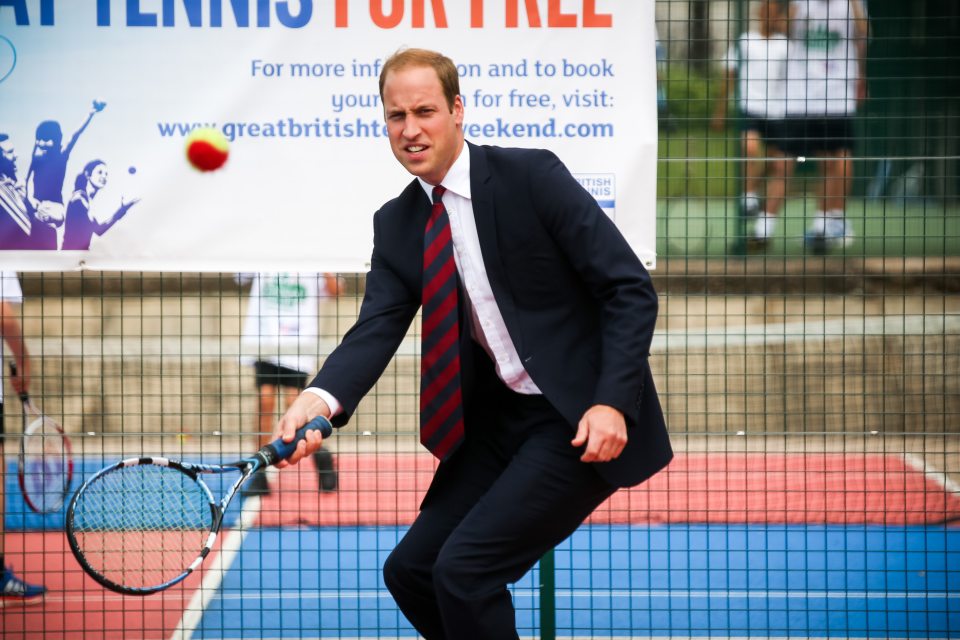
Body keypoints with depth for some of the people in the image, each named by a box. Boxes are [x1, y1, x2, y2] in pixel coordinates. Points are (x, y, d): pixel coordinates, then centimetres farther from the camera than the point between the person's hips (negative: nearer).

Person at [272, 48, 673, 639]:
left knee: (464, 568, -16)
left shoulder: (531, 177, -13)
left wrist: (612, 402, -24)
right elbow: (376, 330, -7)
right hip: (499, 419, 7)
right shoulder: (397, 225, 5)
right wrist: (319, 401, -28)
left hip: (579, 419, -7)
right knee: (410, 571, 7)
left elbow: (631, 289, -13)